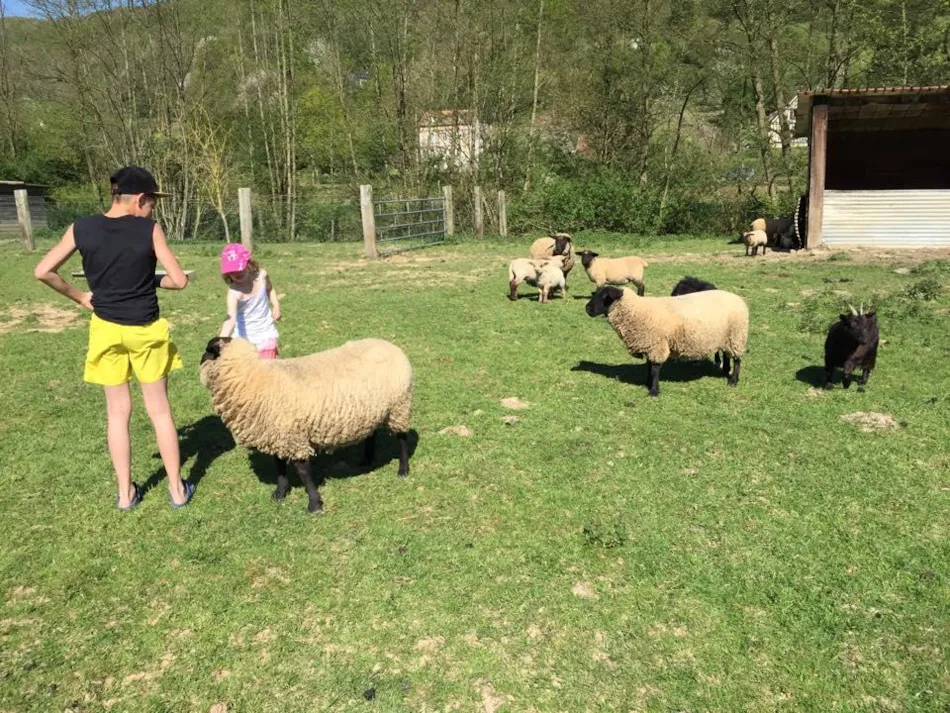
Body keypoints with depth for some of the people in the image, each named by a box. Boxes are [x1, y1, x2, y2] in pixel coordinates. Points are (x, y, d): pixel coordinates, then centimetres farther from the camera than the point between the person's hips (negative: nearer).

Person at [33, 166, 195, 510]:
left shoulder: (81, 229, -6)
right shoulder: (150, 230, -14)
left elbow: (42, 271, -4)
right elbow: (180, 280, -13)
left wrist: (79, 297, 7)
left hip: (106, 328, 2)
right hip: (146, 330, -2)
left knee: (118, 411, 13)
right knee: (159, 409, 10)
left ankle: (125, 493, 21)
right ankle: (177, 489, 18)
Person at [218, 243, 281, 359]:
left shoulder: (261, 275, -12)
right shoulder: (234, 291, -27)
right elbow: (231, 318, -42)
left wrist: (276, 305, 0)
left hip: (266, 333, 3)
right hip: (244, 337, -3)